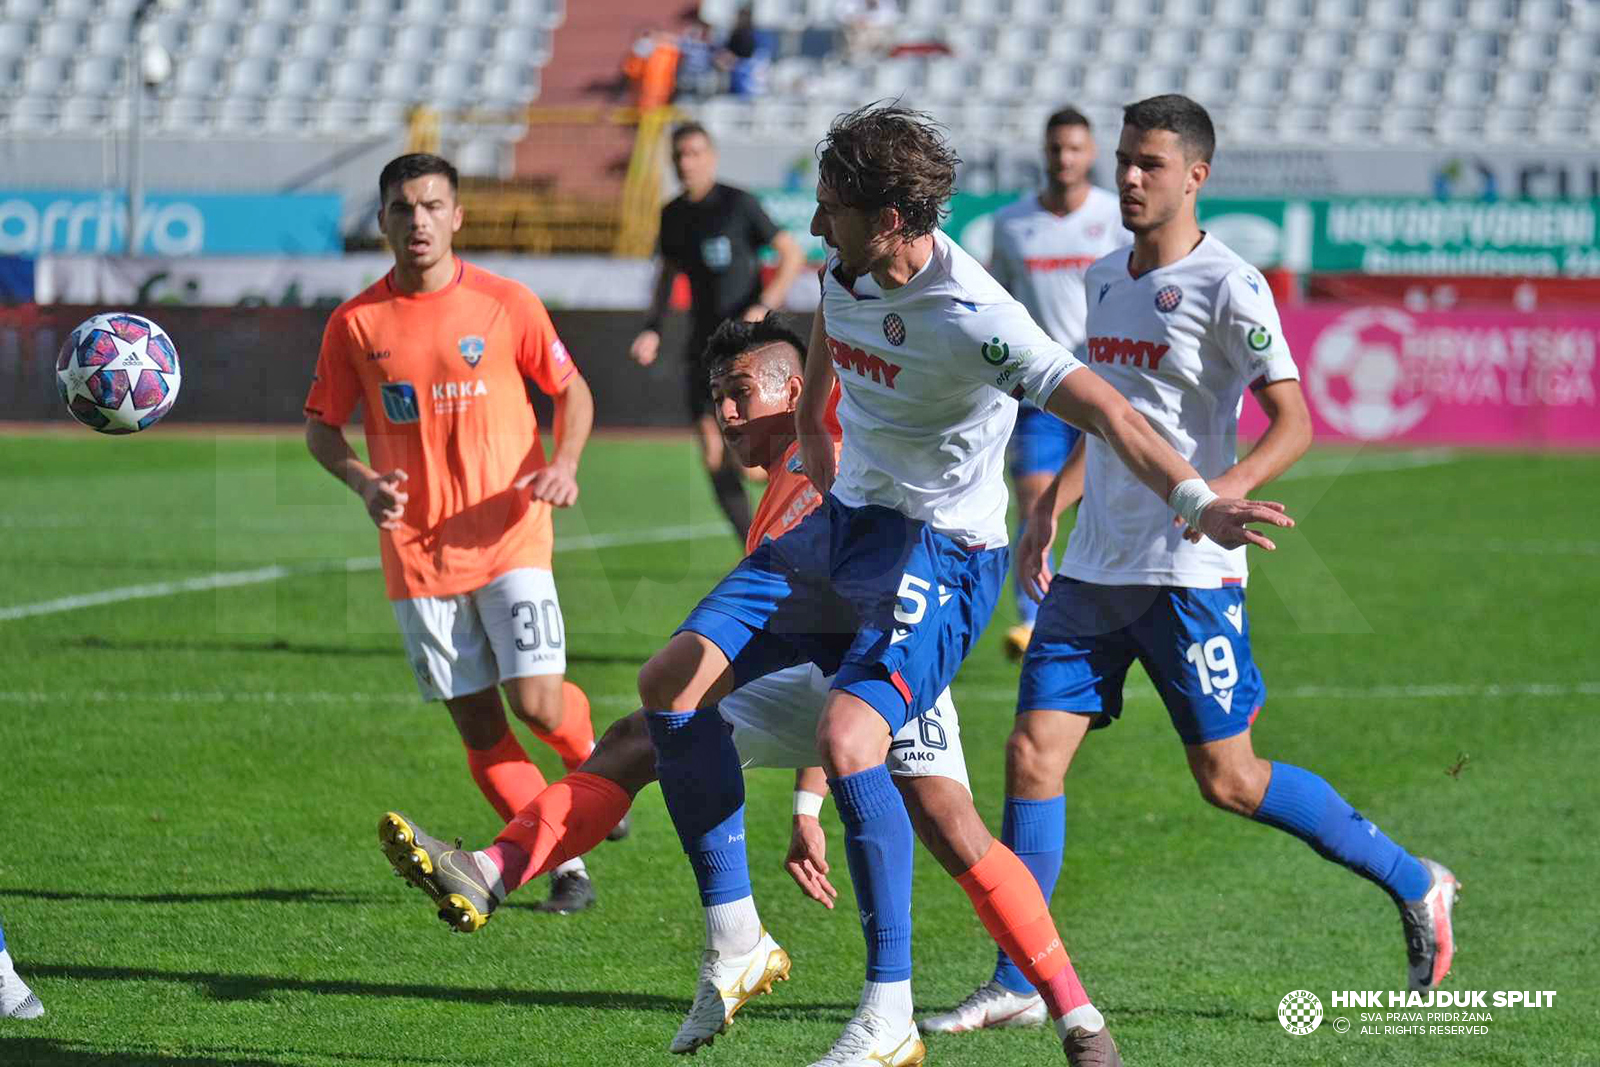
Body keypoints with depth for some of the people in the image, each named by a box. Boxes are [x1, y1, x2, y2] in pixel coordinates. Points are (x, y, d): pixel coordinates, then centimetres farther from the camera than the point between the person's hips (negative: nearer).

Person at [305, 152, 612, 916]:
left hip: (508, 539, -2)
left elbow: (572, 390, 9)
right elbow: (320, 427, 10)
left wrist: (564, 464, -10)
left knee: (536, 703, -12)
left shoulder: (505, 304, -3)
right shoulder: (355, 324, 0)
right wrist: (363, 482, -10)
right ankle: (564, 864, 13)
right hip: (415, 553, 2)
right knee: (478, 727, 1)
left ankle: (591, 755, 23)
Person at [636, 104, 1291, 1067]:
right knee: (673, 681, -6)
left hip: (939, 553, -8)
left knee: (847, 739, -29)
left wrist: (1197, 500, -44)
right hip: (842, 523, 8)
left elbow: (1099, 407, -32)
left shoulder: (968, 318, -25)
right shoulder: (847, 269, 0)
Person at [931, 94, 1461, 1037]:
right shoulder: (1105, 279, 13)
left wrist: (1229, 486, -31)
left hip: (1190, 572, -7)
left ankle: (1414, 884, 16)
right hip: (1094, 568, 7)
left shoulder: (1227, 286, -10)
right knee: (1034, 752, -3)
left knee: (1228, 777, -2)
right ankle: (1020, 980, 3)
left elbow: (1293, 422, -13)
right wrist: (1048, 513, 19)